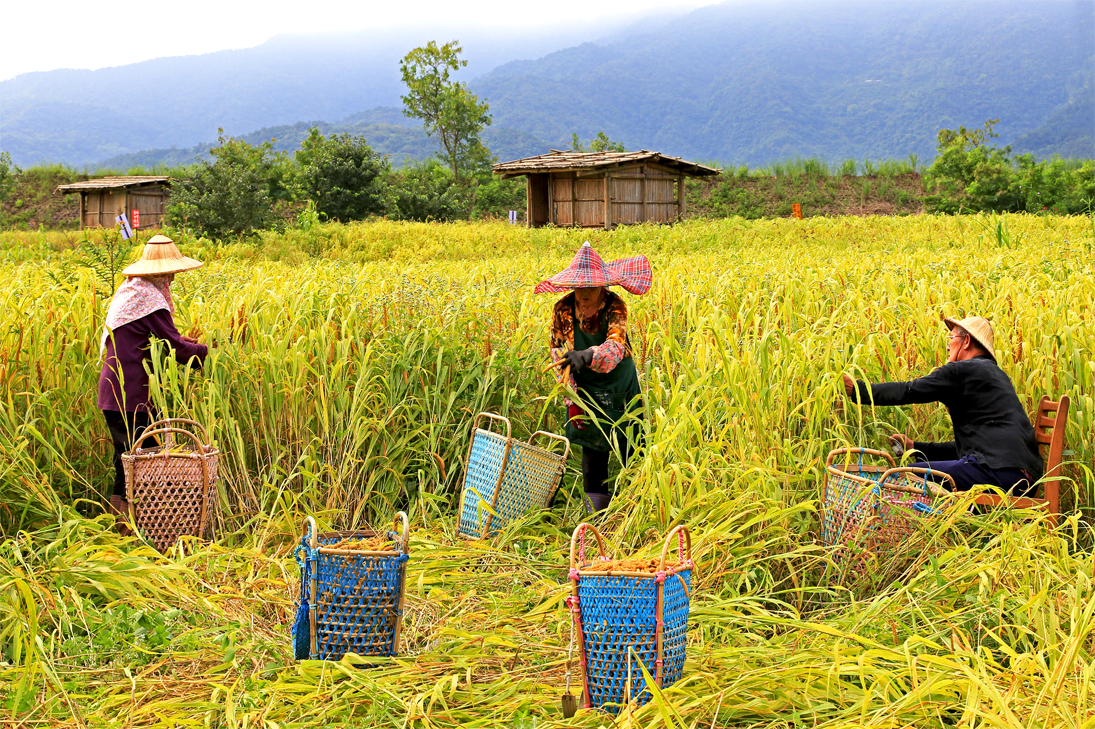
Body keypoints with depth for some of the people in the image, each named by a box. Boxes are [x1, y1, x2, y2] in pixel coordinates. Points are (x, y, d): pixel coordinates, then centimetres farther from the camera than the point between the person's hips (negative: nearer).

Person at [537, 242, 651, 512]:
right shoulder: (563, 310, -9)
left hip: (621, 387, -1)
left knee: (630, 448, 3)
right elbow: (559, 355, -5)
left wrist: (587, 356, -51)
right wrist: (572, 399, -12)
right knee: (592, 450, 4)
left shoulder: (615, 306, -14)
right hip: (587, 389, 1)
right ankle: (597, 511, 13)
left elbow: (615, 347, -30)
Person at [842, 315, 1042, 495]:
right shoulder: (996, 375, 27)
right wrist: (916, 447, 29)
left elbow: (908, 391, -3)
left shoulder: (962, 371, -2)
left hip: (999, 469, -10)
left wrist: (857, 389, 8)